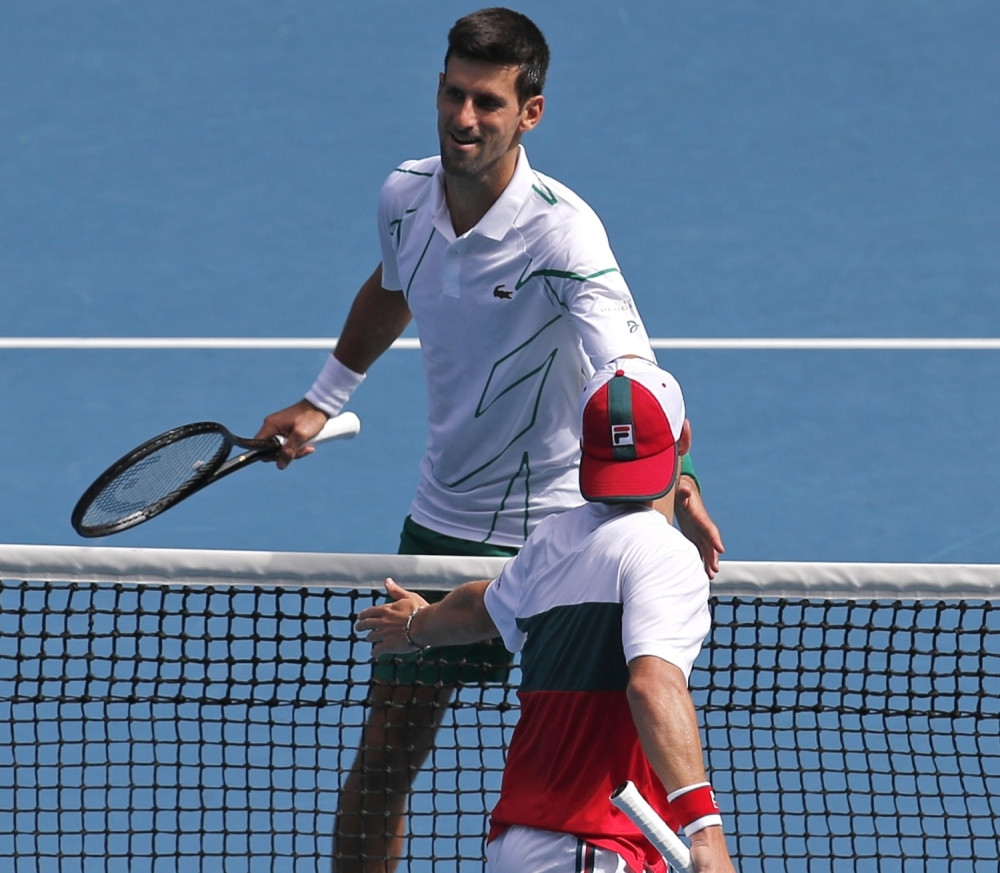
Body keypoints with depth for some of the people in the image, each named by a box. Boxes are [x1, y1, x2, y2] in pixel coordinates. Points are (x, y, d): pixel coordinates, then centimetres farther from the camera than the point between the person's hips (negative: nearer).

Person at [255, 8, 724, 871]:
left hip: (557, 538, -5)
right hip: (439, 523, 5)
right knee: (384, 759, 8)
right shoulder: (406, 195, -4)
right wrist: (324, 399, 26)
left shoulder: (561, 232, -24)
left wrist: (675, 477, -55)